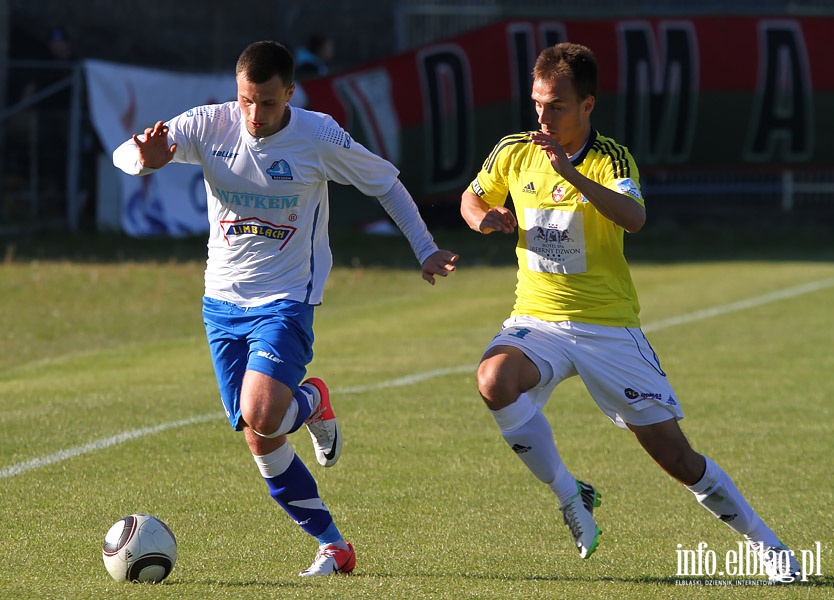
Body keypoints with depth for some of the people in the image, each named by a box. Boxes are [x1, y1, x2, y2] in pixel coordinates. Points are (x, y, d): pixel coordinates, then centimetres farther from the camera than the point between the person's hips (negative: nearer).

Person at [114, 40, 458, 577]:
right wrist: (146, 160, -35)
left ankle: (312, 402, 10)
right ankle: (333, 546, 16)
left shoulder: (319, 136, -11)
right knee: (260, 442, 2)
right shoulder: (210, 126, -8)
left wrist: (425, 248, 2)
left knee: (260, 417, -26)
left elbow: (385, 182, 4)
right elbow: (125, 154, -11)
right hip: (223, 298, 3)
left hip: (286, 298, -3)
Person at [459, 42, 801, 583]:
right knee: (495, 381, -32)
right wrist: (484, 218, -2)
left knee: (676, 455, -4)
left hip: (609, 327, -3)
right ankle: (569, 496, -12)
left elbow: (634, 218, -31)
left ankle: (765, 544, 15)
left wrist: (572, 174, -42)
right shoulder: (514, 154, 1)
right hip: (537, 320, 3)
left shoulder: (611, 158, -10)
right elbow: (472, 198, 21)